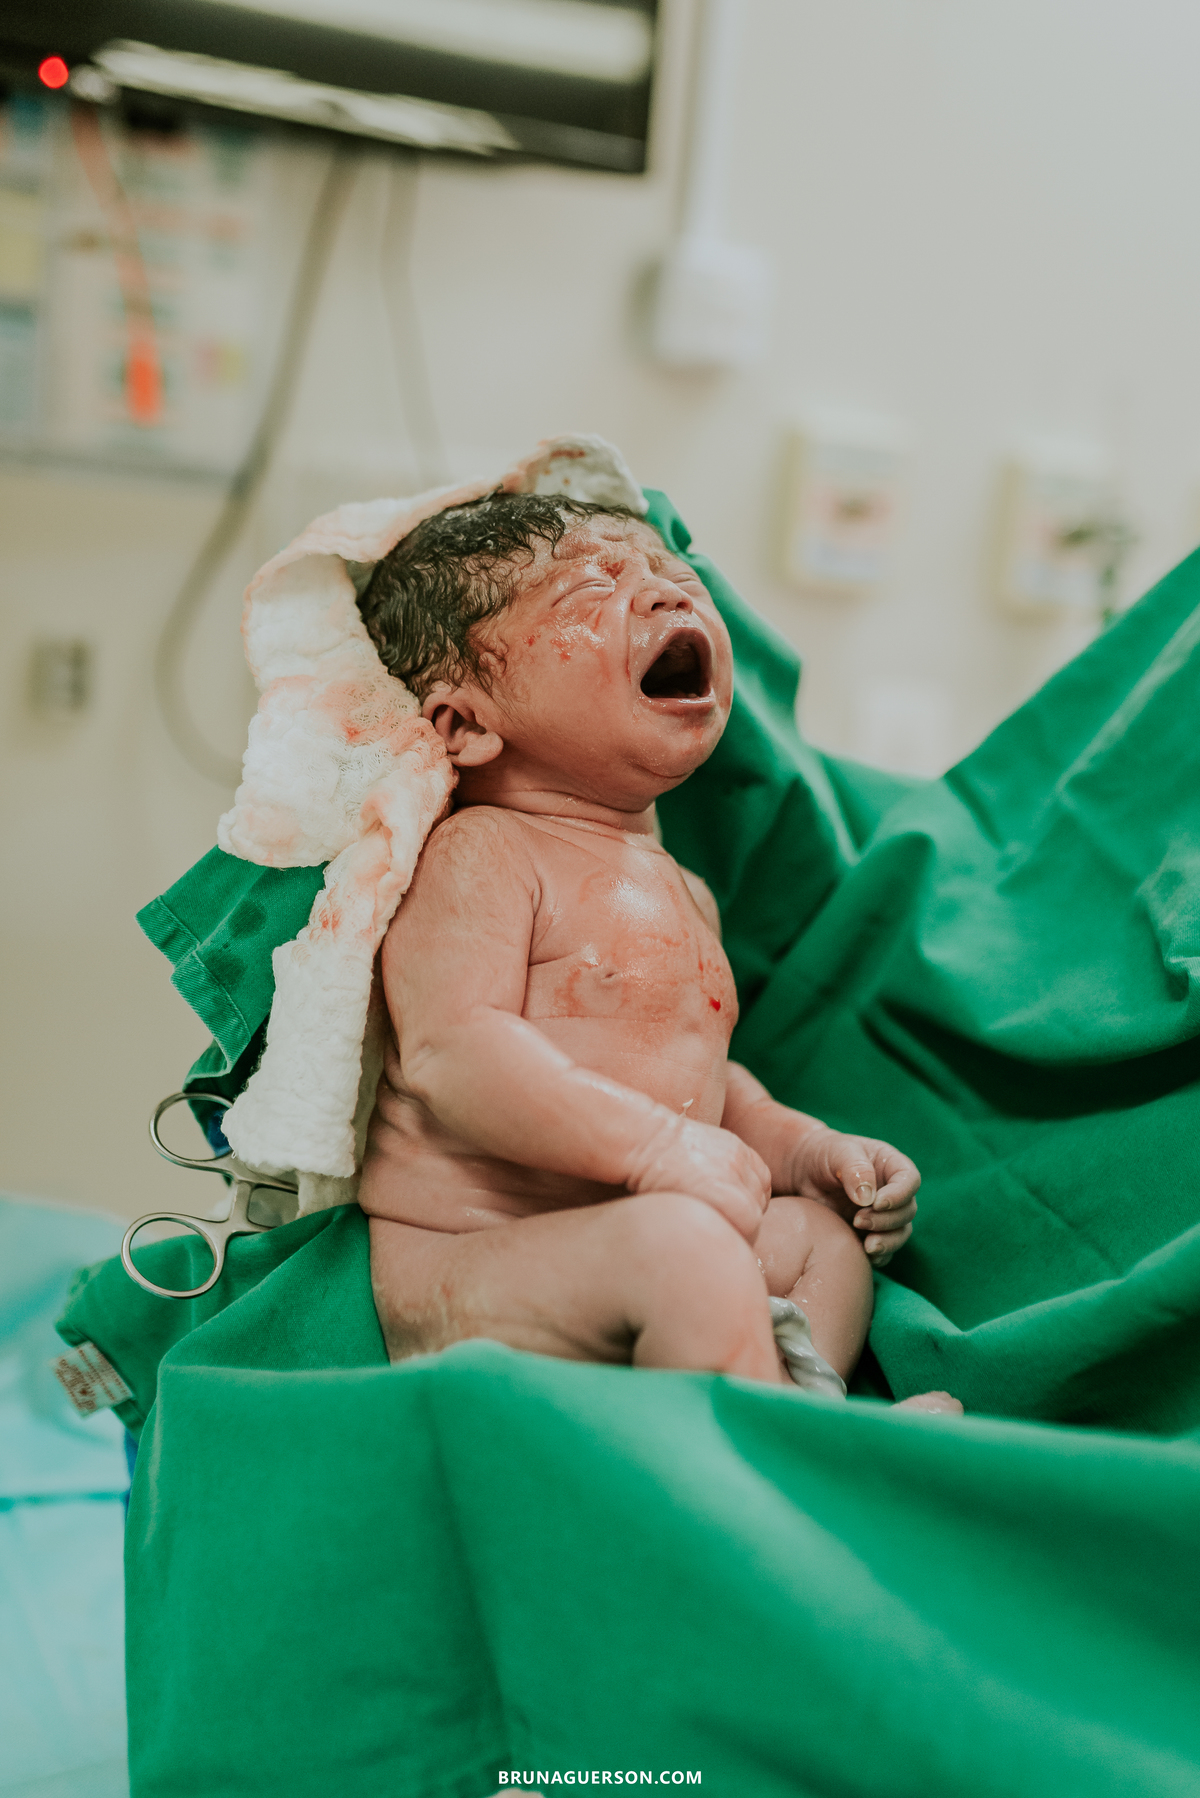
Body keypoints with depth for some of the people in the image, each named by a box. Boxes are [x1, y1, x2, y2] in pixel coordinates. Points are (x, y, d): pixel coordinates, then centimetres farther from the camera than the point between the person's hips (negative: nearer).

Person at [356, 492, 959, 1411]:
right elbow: (454, 1051, -23)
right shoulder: (478, 855, -10)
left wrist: (801, 1147, 10)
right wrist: (656, 1146, -24)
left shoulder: (681, 893, 18)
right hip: (458, 1272, -9)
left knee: (825, 1231, 8)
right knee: (679, 1246, -31)